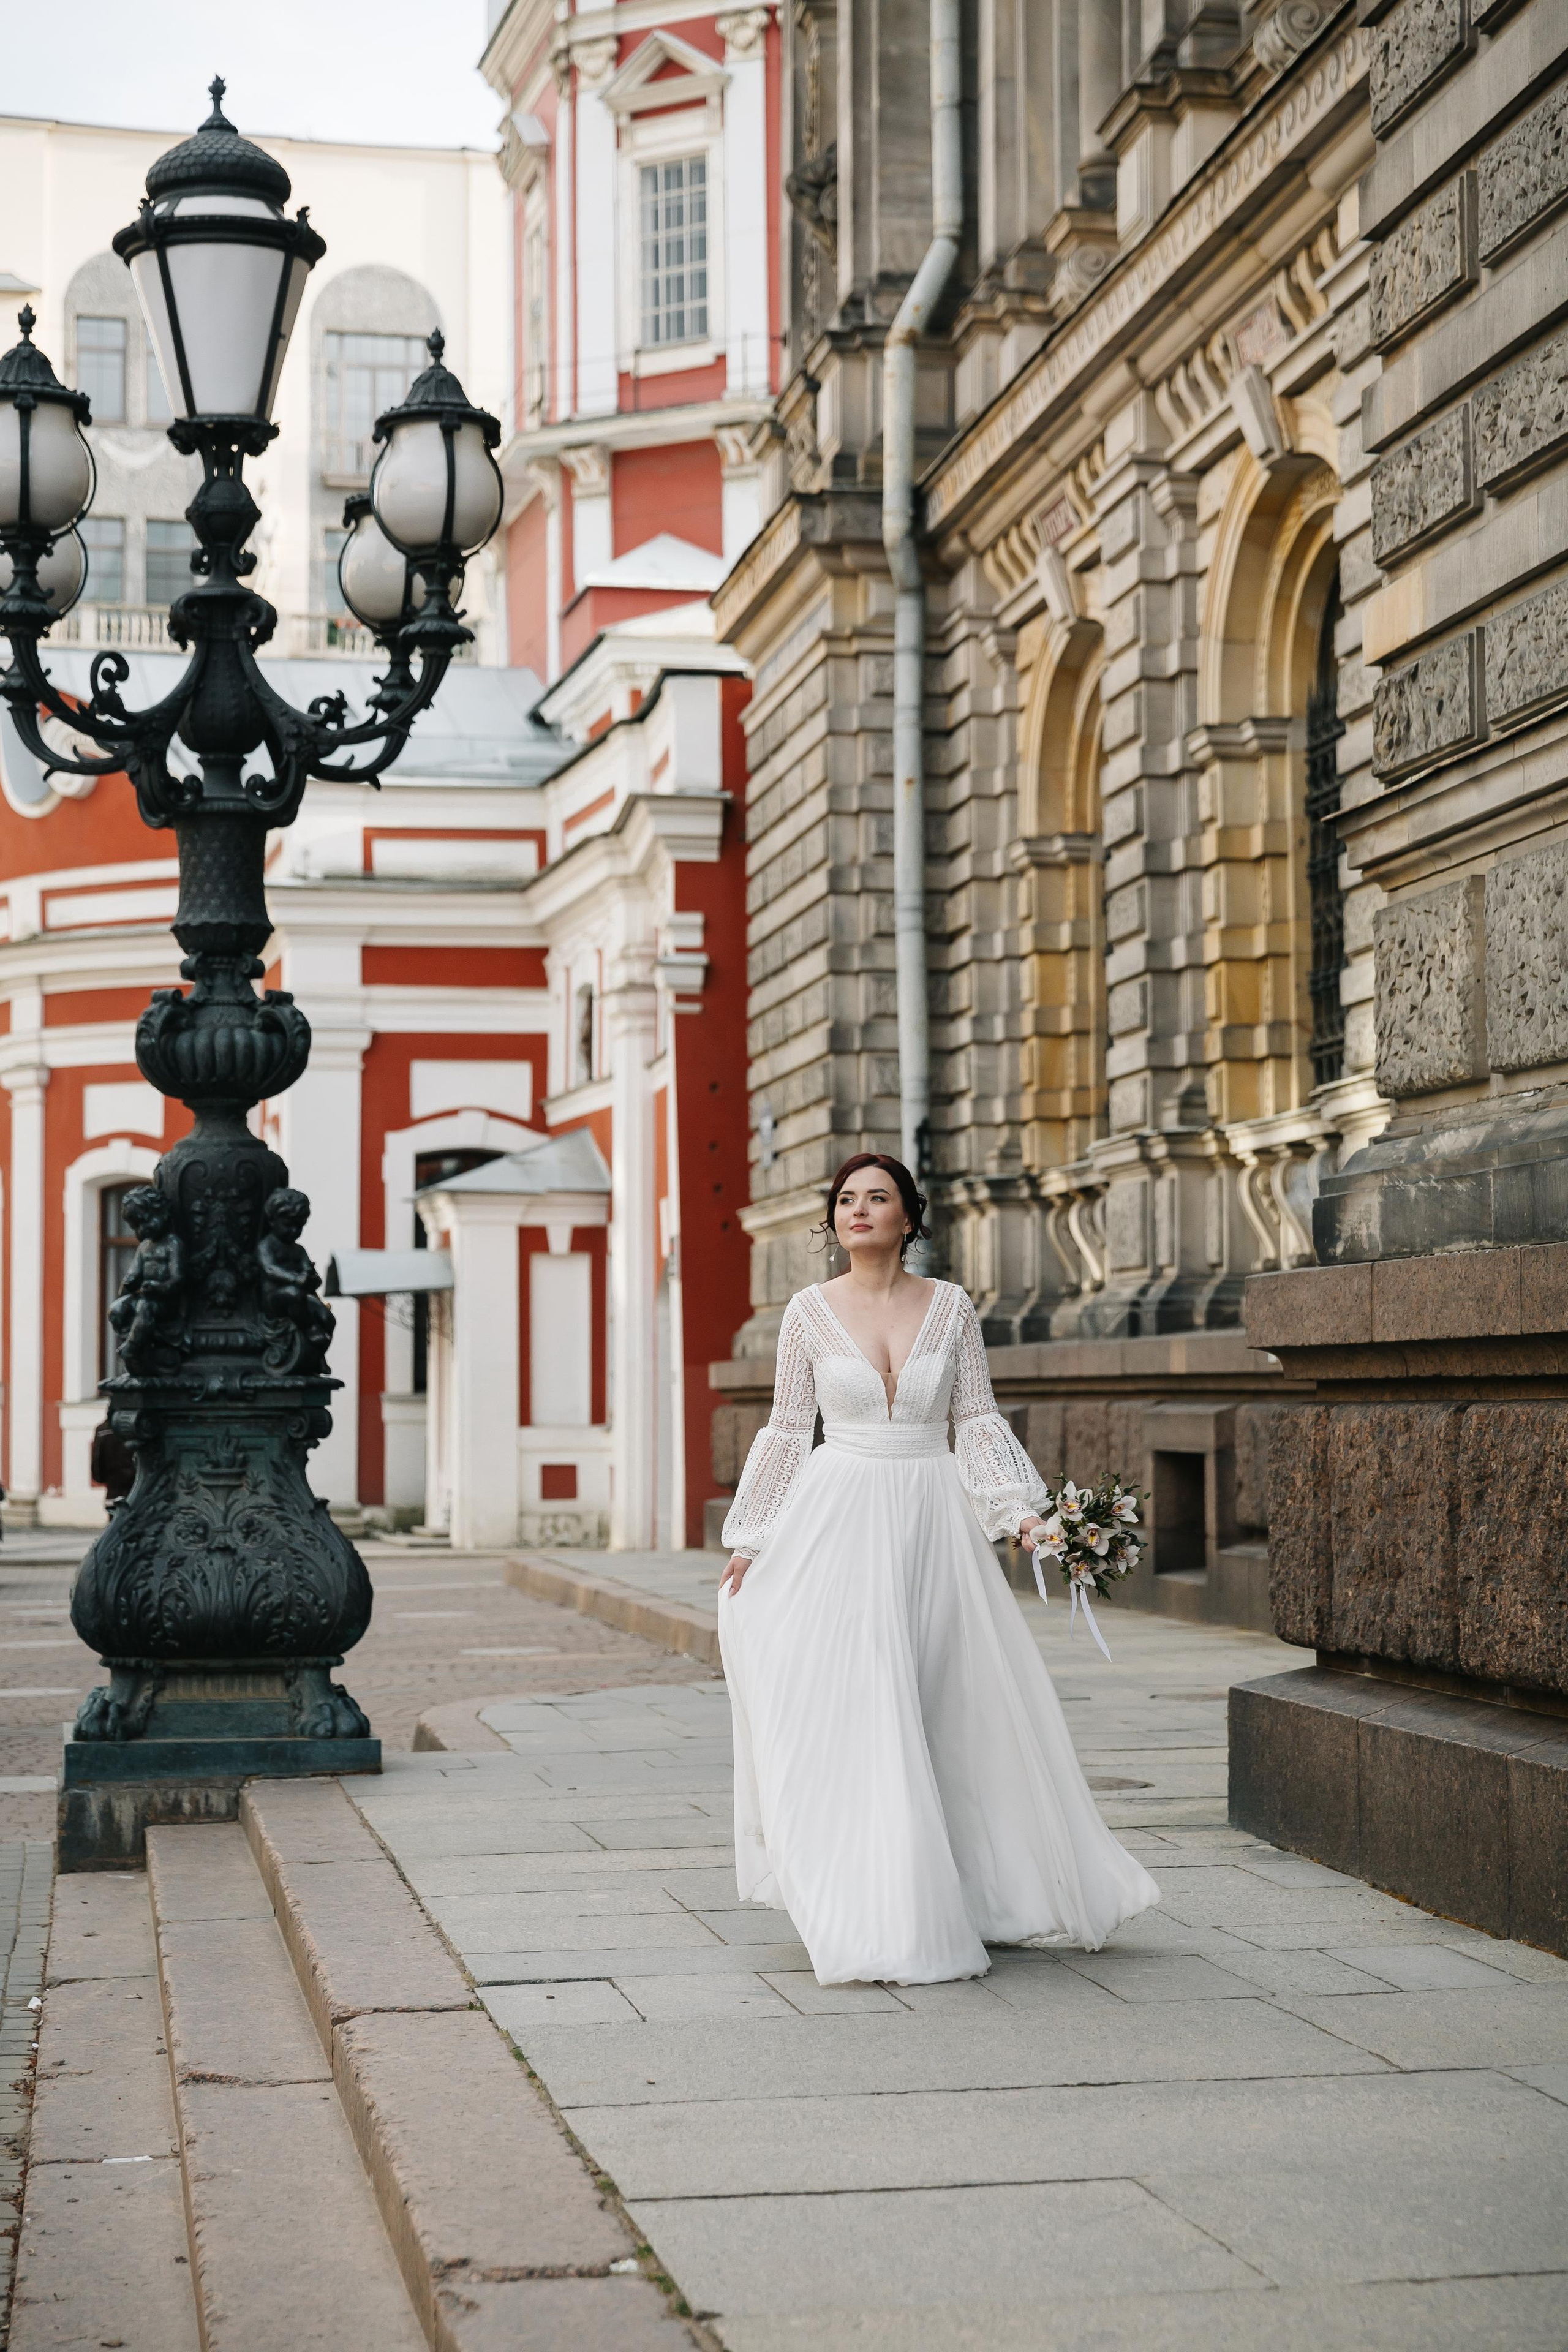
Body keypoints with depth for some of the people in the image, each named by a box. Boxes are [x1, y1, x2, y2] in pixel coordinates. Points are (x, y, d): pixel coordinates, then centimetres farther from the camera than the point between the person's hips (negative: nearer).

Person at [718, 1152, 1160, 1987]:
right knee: (848, 1709, -5)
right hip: (837, 1521, -1)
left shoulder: (950, 1307, 3)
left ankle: (980, 1891, 17)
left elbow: (980, 1423, 4)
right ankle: (870, 1916, 3)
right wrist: (749, 1541, 5)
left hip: (931, 1520, 1)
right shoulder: (810, 1311, 1)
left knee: (959, 1709, 3)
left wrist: (1021, 1512, -9)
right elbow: (787, 1432, 6)